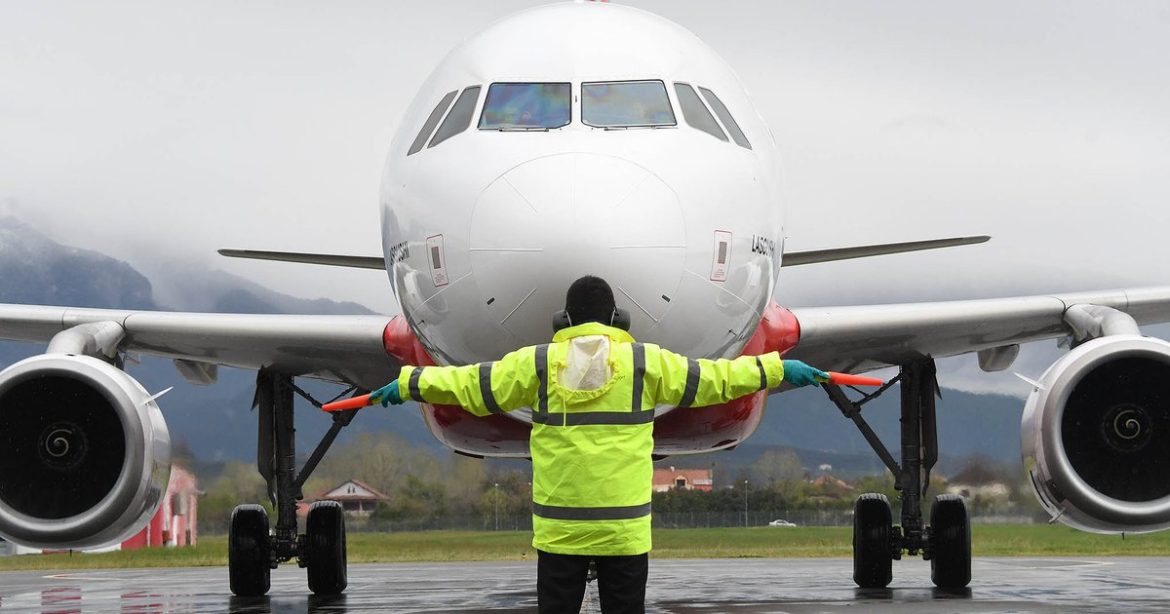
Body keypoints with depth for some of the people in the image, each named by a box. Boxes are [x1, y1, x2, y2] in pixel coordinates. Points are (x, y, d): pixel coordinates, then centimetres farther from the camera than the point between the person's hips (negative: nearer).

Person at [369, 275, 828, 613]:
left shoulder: (537, 363, 1)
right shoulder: (644, 362, 0)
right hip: (624, 528, 0)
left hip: (558, 528, 1)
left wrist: (409, 383, 17)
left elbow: (472, 384, 6)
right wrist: (777, 370, 15)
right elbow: (709, 378, 5)